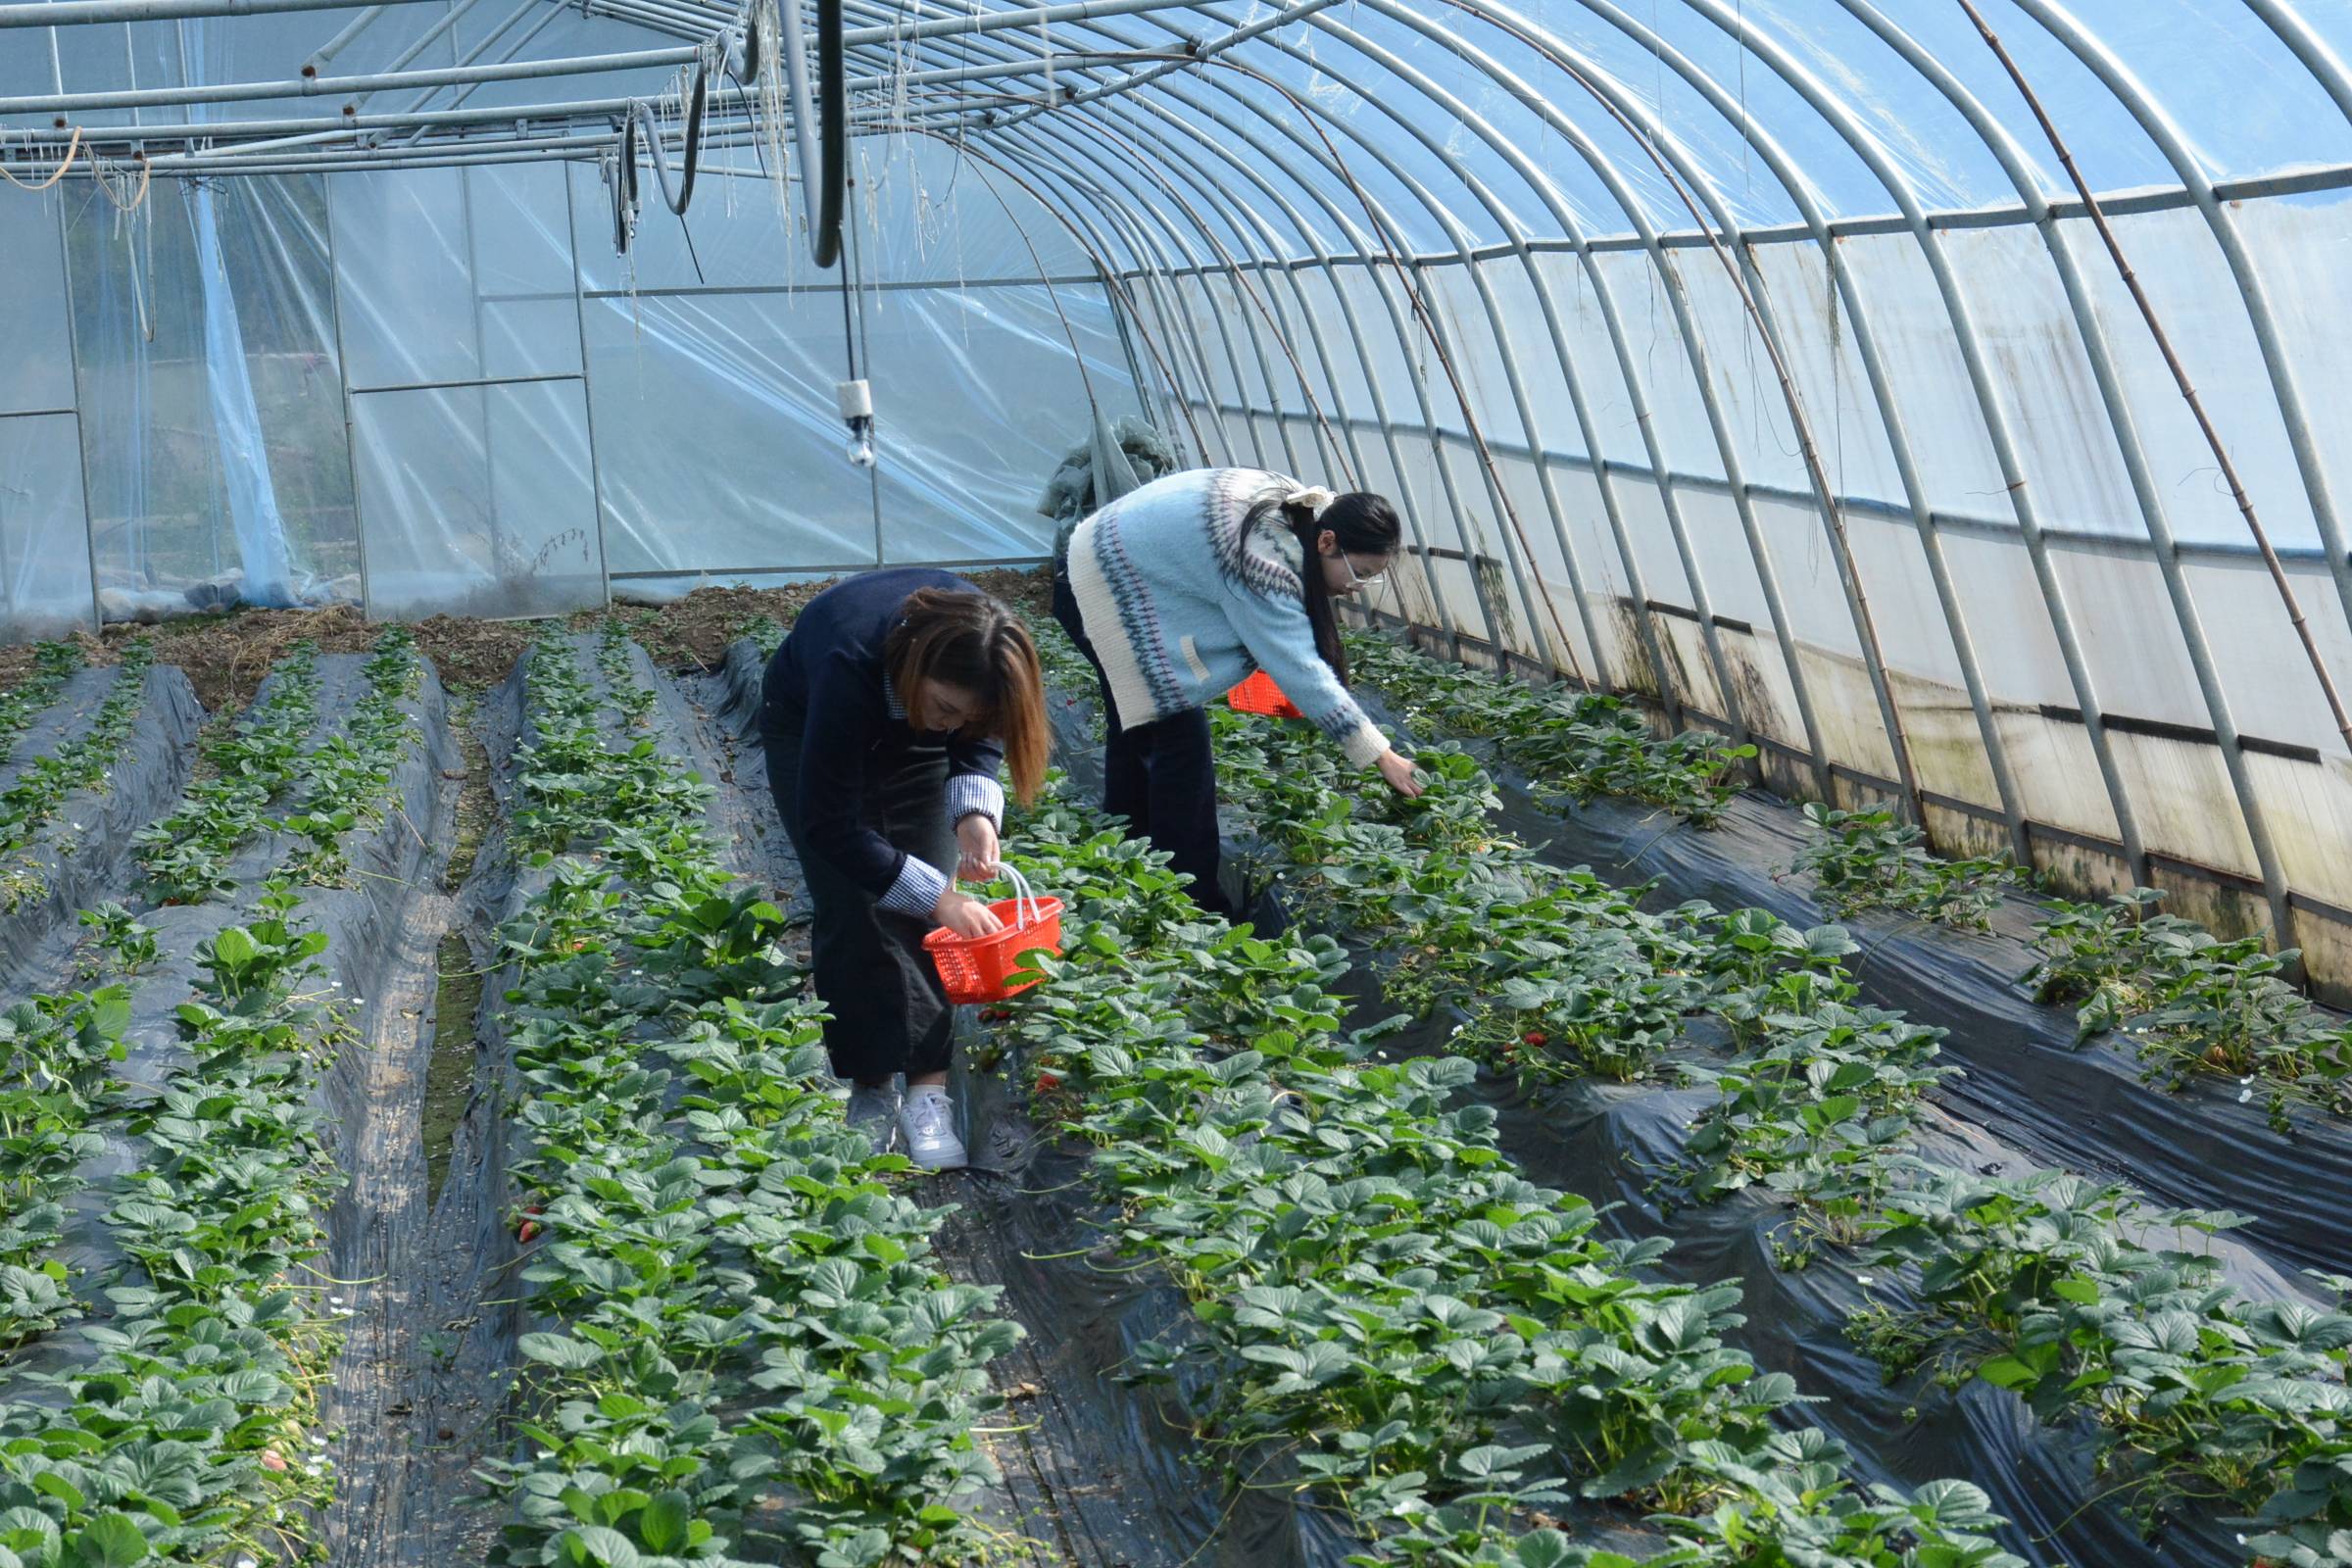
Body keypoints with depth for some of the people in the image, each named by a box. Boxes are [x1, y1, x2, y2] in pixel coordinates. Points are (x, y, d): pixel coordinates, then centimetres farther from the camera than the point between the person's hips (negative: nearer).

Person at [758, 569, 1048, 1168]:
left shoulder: (980, 656, -31)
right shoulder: (852, 667, -44)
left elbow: (979, 738, -8)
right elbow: (828, 825, -36)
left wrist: (975, 812, -29)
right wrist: (939, 897, -35)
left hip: (912, 743, 3)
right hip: (808, 730, -3)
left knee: (927, 905, -10)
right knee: (852, 909, -13)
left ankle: (928, 1090, -11)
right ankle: (870, 1089, -1)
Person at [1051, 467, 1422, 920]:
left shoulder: (1296, 506, -5)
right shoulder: (1265, 563, -32)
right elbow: (1301, 670, -31)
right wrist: (1380, 756, -28)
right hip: (1102, 590, -11)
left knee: (1134, 732, 20)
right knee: (1182, 738, -13)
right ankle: (1193, 905, -9)